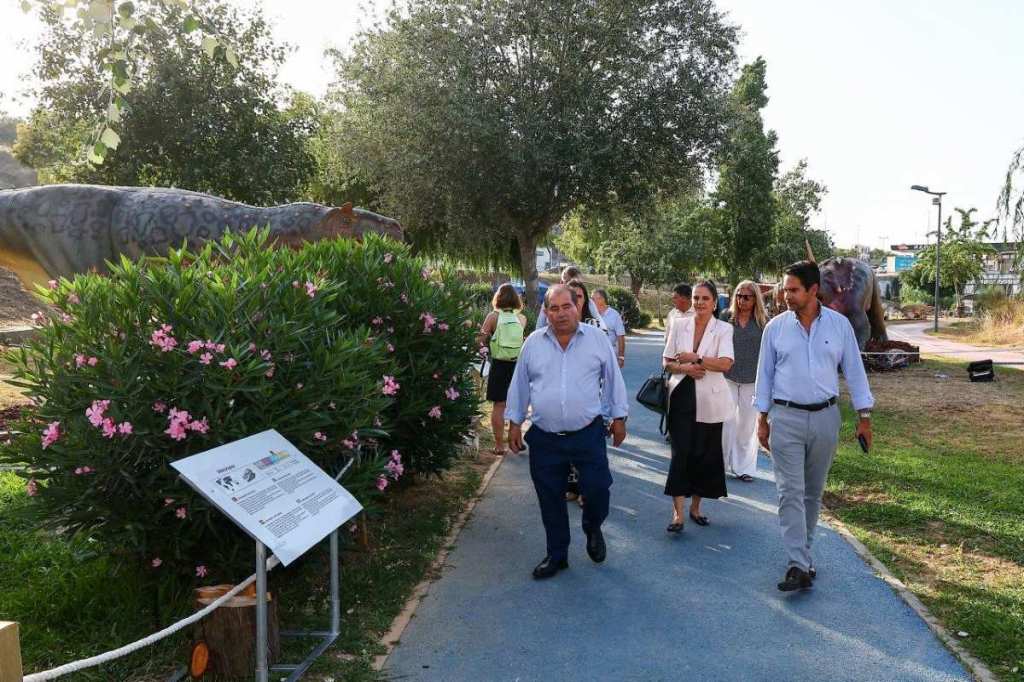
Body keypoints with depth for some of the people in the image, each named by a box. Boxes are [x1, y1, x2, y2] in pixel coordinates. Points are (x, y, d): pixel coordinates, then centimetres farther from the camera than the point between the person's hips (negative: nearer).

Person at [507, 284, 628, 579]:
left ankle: (593, 529, 33)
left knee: (597, 489, -1)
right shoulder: (533, 343, 3)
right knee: (550, 500, 9)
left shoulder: (597, 339, 0)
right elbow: (520, 385, 10)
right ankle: (556, 555, 27)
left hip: (588, 434, -1)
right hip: (545, 439, 2)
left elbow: (613, 380, 6)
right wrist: (515, 422, 10)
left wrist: (619, 417, 6)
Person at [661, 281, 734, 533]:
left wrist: (693, 357, -12)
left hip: (709, 401, -1)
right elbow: (667, 362, 8)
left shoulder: (723, 329, -1)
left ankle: (695, 506, 26)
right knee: (681, 453, -5)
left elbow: (726, 363, -16)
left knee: (705, 454, 8)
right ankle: (678, 512, -1)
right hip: (682, 396, 1)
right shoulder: (679, 325, 6)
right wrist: (684, 368, -11)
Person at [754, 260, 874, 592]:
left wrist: (864, 417, 1)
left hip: (825, 418, 1)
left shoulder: (839, 324, -1)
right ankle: (799, 565, -8)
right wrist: (762, 419, 3)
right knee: (790, 492, -8)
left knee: (813, 492, 12)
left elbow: (854, 371, 3)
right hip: (786, 418, -1)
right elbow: (765, 374, 4)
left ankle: (801, 552, 27)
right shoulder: (776, 327, -1)